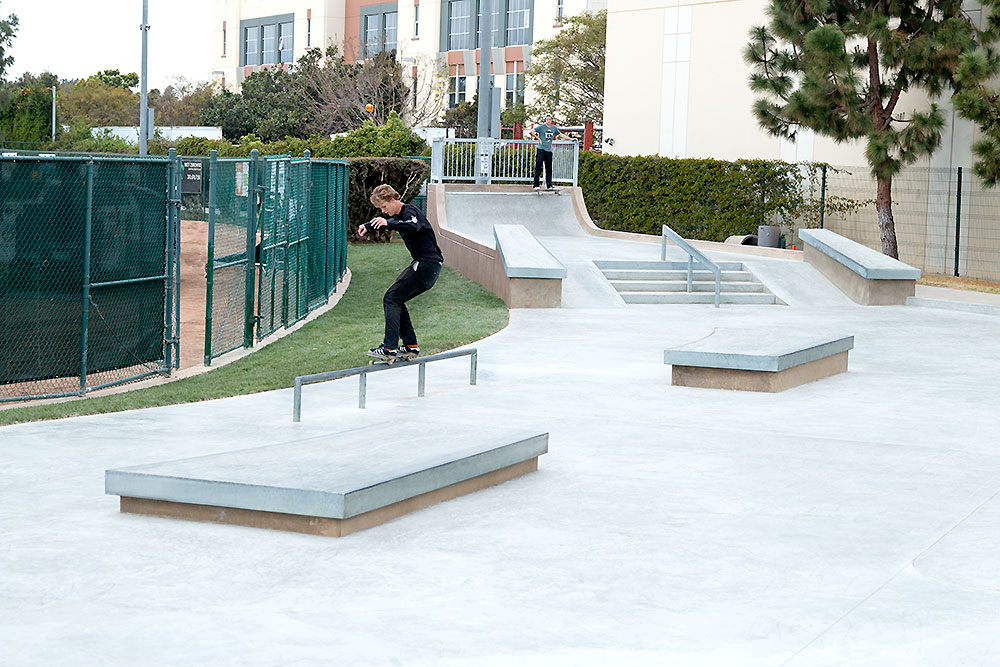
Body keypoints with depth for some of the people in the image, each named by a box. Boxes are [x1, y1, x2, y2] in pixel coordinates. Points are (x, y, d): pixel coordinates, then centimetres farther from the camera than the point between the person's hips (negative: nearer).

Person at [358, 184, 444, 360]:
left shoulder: (409, 211, -12)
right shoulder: (397, 215, 18)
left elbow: (413, 227, -35)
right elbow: (380, 222, 38)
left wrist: (387, 223, -44)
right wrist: (367, 226, 19)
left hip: (428, 265, -10)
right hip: (423, 266, 10)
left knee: (391, 299, -12)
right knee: (396, 300, 14)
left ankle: (389, 348, -17)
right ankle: (411, 346, 12)